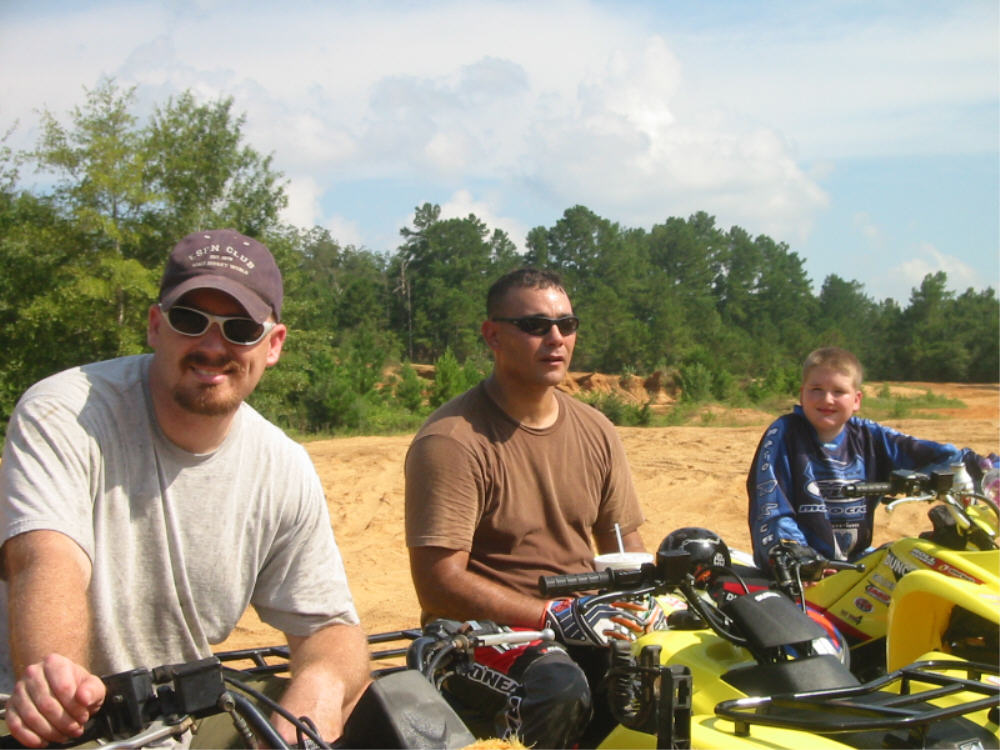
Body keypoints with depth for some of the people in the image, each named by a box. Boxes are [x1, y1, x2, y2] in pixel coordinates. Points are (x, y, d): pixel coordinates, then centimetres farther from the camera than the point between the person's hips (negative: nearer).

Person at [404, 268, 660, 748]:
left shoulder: (595, 431, 10)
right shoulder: (450, 442, -12)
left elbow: (624, 542, 17)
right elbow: (438, 583, -17)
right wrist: (556, 616, -22)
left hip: (583, 619, 6)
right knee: (562, 690, -34)